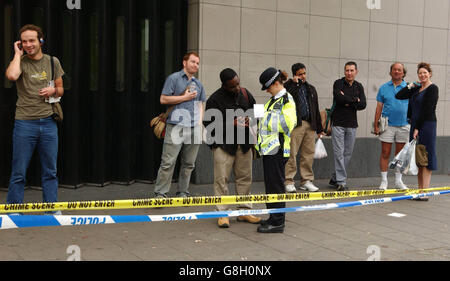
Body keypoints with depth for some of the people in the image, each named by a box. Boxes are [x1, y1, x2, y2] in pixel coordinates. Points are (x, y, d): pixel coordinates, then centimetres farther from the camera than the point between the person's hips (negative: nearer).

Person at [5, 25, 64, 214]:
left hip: (48, 122, 3)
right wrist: (18, 54, -10)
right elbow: (11, 75, -25)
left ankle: (51, 209, 19)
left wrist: (53, 90, -4)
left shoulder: (53, 62, 10)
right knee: (19, 172, 2)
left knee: (50, 170, 9)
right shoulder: (20, 62, -1)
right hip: (25, 123, -3)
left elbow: (60, 90, 19)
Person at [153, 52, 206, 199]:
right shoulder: (174, 78, 2)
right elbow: (163, 99, -5)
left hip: (194, 128, 6)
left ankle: (183, 193, 17)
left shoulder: (198, 84, 20)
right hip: (176, 126, -6)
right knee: (168, 162, -8)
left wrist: (200, 123, 10)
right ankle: (160, 193, -2)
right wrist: (185, 97, -6)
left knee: (189, 163, 8)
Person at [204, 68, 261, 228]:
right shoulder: (215, 99, -10)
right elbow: (208, 123, -10)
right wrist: (230, 124, -18)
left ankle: (244, 211, 21)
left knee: (245, 177, 10)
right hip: (223, 144, -5)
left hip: (244, 143, 5)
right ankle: (223, 213, 4)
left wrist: (251, 119, -5)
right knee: (222, 179, -4)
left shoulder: (245, 94, 6)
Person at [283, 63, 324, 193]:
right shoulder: (289, 86, 4)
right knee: (291, 153, -7)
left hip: (310, 125, 6)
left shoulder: (311, 89, 21)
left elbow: (316, 109, 22)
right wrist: (294, 82, -10)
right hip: (295, 124, -5)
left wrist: (319, 128, 19)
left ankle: (307, 180, 14)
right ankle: (289, 182, -1)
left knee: (309, 153, 6)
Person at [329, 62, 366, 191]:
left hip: (352, 124, 5)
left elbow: (363, 105, -1)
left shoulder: (359, 87, 11)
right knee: (339, 153, -7)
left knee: (348, 153, 7)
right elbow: (339, 98, -20)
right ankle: (341, 181, -4)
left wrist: (348, 102, -12)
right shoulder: (338, 83, -1)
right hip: (338, 123, -4)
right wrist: (355, 100, -9)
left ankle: (335, 178, 19)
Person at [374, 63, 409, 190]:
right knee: (385, 153, 0)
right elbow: (379, 108, 6)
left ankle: (398, 181, 18)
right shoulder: (384, 88, 6)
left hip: (403, 125, 1)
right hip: (387, 125, 0)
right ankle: (384, 181, 9)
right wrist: (376, 125, 1)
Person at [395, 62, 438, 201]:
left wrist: (417, 128, -16)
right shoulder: (417, 89, 16)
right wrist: (411, 85, 6)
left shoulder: (432, 89, -7)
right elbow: (399, 96, 13)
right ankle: (420, 190, 13)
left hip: (426, 125, -8)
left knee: (425, 158, -7)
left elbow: (427, 110, -14)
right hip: (415, 125, 8)